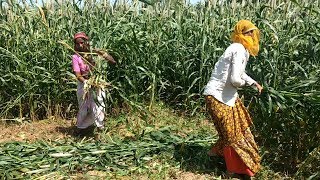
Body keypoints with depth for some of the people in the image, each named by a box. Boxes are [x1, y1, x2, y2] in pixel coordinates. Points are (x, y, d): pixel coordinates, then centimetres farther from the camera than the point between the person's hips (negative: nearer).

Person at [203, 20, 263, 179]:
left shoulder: (242, 49, 11)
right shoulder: (239, 50, -22)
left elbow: (239, 72, 26)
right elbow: (235, 79, -29)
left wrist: (254, 83, 14)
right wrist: (243, 83, -7)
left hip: (225, 94, 10)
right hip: (218, 96, -10)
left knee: (239, 125, 21)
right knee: (232, 133, 3)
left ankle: (218, 152, 39)